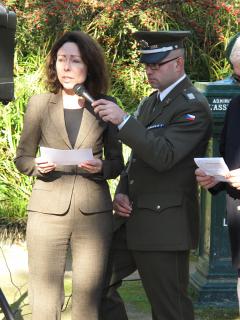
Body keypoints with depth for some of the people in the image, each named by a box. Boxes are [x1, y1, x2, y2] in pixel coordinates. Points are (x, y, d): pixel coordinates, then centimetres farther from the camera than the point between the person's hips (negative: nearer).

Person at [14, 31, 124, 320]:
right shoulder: (39, 104, 5)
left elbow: (117, 162, 12)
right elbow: (21, 158, 10)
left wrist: (101, 167, -10)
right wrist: (37, 165, -12)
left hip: (93, 213, 0)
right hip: (47, 211, 0)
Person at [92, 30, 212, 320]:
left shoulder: (193, 106, -12)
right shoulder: (149, 103, 17)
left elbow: (164, 156, -24)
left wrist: (122, 120, -29)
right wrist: (121, 192, 6)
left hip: (165, 225, -9)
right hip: (132, 219, 9)